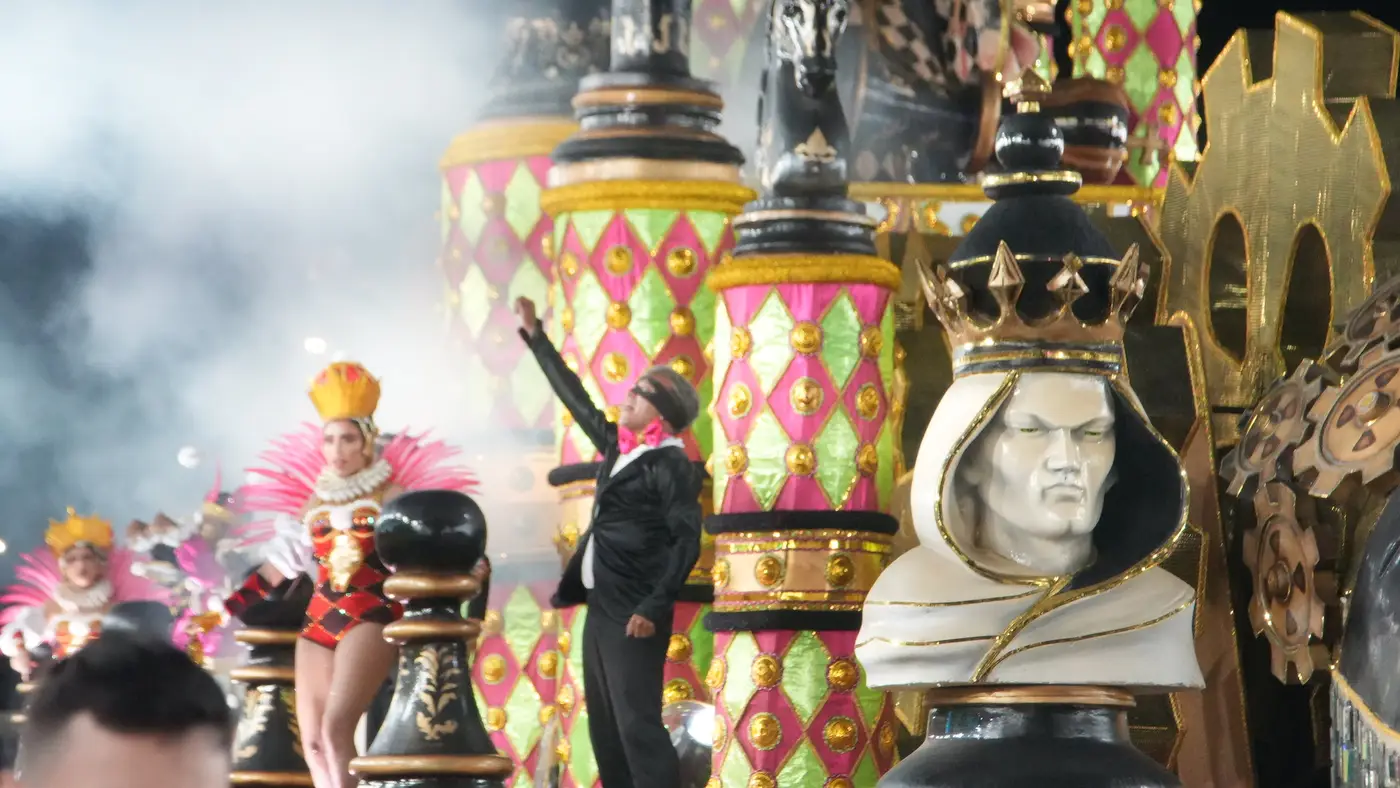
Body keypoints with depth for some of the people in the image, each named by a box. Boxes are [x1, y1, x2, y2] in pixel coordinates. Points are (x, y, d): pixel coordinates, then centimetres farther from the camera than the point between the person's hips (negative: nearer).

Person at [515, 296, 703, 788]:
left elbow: (687, 541, -15)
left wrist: (654, 608, -23)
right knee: (605, 729, 8)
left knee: (637, 725, -14)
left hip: (634, 614, -9)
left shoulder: (671, 466, -9)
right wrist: (534, 335, 27)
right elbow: (575, 397, 23)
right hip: (601, 606, 9)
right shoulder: (618, 447, 13)